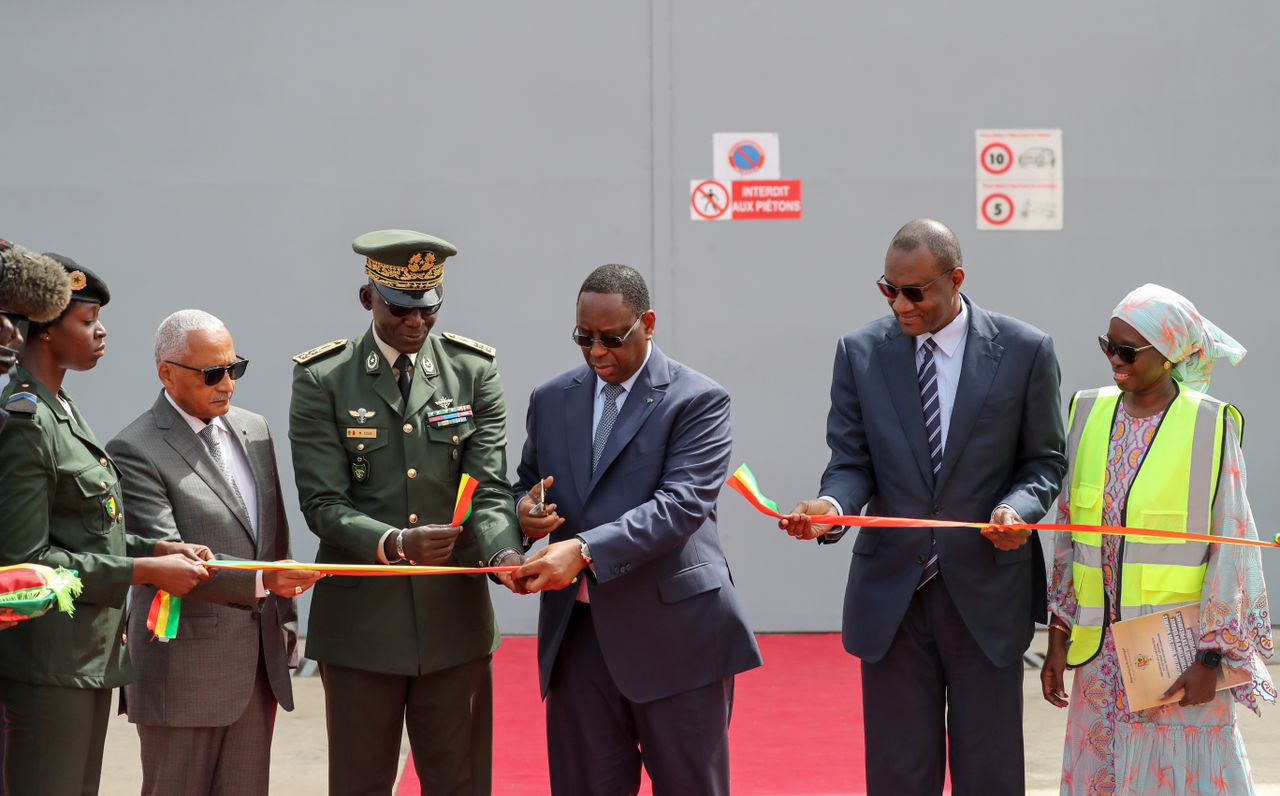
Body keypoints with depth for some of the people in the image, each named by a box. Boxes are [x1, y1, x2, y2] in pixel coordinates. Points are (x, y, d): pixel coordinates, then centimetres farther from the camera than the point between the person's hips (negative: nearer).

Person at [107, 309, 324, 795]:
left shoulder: (253, 430, 12)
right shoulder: (135, 452, -11)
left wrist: (285, 626, 16)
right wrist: (262, 581, -29)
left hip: (261, 660, 6)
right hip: (185, 671, -6)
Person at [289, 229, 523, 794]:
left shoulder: (473, 370, 3)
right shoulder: (321, 379, -3)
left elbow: (489, 489, -4)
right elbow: (324, 505, -9)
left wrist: (505, 552, -25)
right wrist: (394, 544, -27)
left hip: (455, 619, 1)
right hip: (361, 620, -1)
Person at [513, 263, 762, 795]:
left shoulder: (698, 401, -5)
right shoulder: (551, 401, 12)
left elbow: (682, 504, -17)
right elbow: (526, 487, 21)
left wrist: (585, 549, -29)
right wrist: (525, 512, -5)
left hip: (674, 634, -4)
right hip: (579, 634, 5)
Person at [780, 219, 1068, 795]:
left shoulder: (1024, 351, -4)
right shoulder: (860, 353, 1)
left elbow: (1045, 459, 3)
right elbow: (852, 462, 2)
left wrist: (1019, 506, -18)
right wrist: (832, 506, -20)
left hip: (985, 591, -1)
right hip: (891, 591, 1)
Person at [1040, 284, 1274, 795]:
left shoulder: (1209, 427, -8)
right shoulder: (1090, 413, 5)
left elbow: (1231, 547, -7)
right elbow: (1068, 535, 10)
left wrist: (1212, 656, -10)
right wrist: (1058, 637, 9)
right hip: (1101, 651, 4)